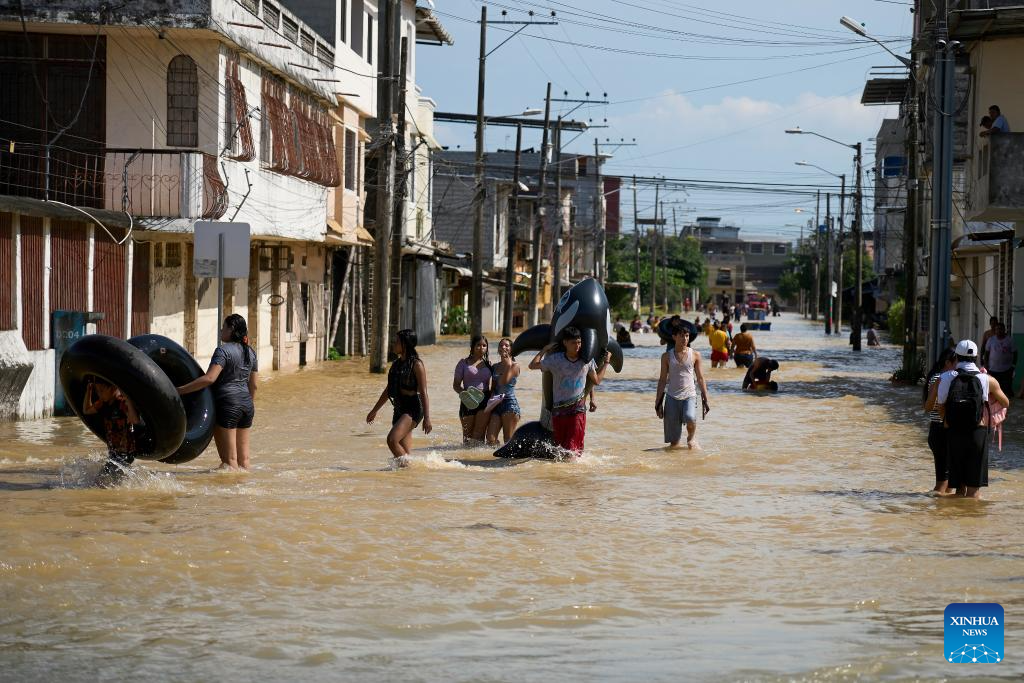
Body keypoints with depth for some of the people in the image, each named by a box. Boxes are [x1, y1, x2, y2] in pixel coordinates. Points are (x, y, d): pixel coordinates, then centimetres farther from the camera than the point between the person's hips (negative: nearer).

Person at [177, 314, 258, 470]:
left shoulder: (223, 350, -13)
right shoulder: (250, 352, 12)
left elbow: (209, 378, -25)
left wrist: (182, 390, -24)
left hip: (227, 404, -8)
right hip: (246, 404, 8)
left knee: (229, 459, -5)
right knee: (243, 457, 13)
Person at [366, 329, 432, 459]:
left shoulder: (416, 364, -8)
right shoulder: (396, 364, 15)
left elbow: (423, 393, -12)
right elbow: (388, 390, 25)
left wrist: (427, 419, -18)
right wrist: (374, 410, 28)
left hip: (412, 409, -8)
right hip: (399, 409, 8)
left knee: (392, 439, -25)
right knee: (404, 452, 3)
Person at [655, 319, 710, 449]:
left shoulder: (695, 355, 4)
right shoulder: (667, 356, 5)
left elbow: (700, 378, 9)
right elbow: (663, 380, 8)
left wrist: (705, 400, 5)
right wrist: (658, 402, 4)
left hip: (689, 396, -1)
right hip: (672, 397, 1)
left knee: (690, 418, -31)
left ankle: (691, 438, 0)